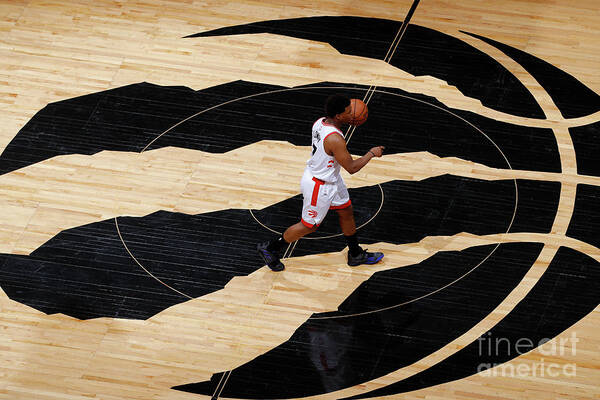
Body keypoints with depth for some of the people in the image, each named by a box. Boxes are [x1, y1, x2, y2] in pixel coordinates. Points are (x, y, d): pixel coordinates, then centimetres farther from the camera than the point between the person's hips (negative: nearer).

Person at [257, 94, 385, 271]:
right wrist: (371, 153, -12)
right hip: (319, 187, -9)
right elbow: (352, 168, -26)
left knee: (347, 212, 22)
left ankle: (355, 255, 40)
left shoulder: (320, 122, -9)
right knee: (309, 226, 11)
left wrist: (347, 122, 4)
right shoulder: (335, 139, -35)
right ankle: (269, 249, 28)